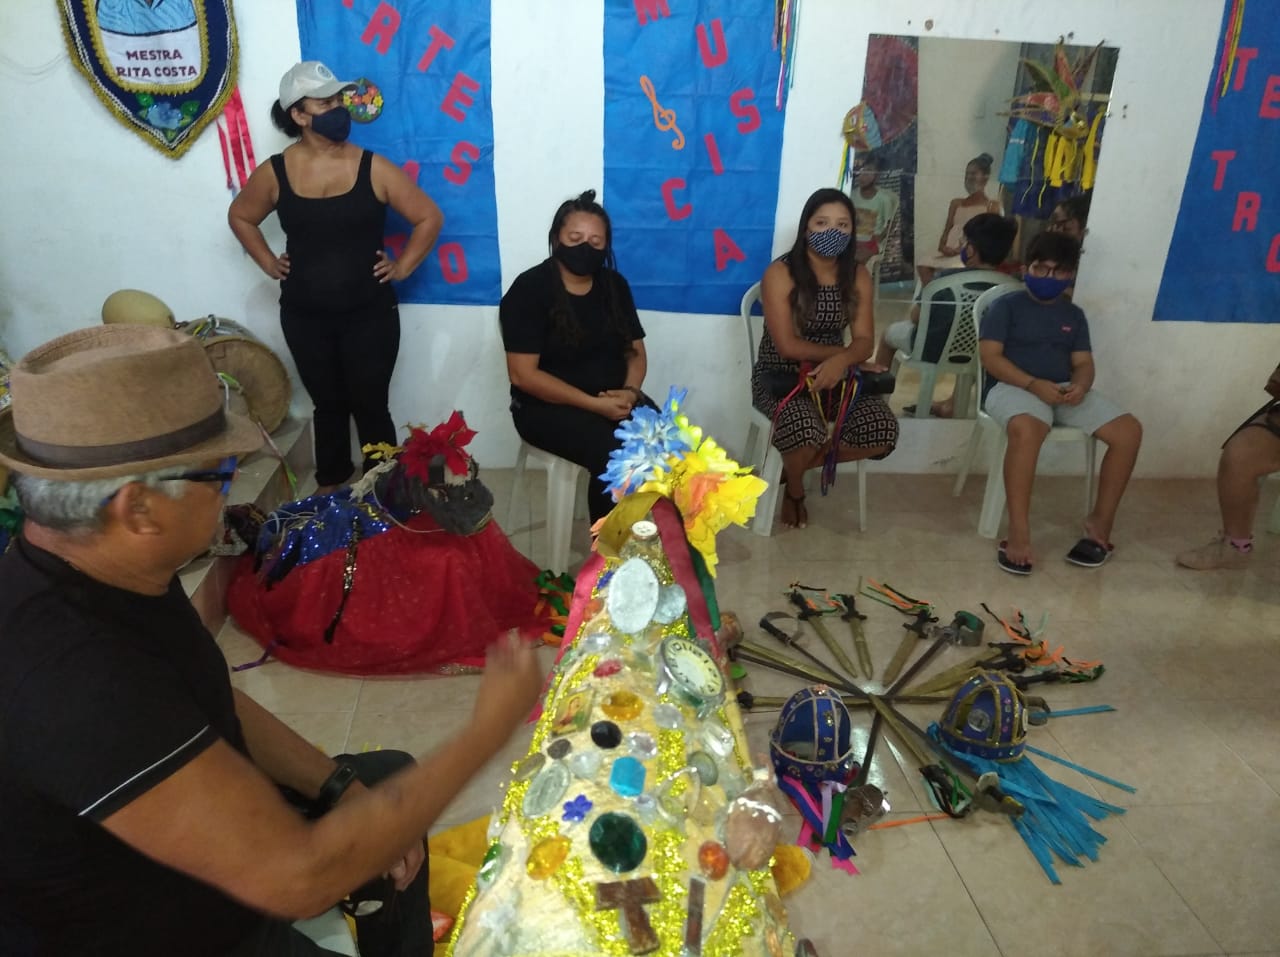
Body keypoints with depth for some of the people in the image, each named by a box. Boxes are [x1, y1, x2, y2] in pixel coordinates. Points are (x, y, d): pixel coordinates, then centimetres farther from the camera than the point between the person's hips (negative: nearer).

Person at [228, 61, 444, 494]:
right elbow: (240, 217, 15)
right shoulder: (275, 172, -3)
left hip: (369, 314, -2)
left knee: (370, 406, 5)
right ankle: (329, 491, 33)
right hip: (304, 316, 2)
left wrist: (402, 267, -6)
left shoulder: (373, 168, -9)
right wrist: (269, 263, 6)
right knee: (328, 405, 15)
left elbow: (429, 217, -3)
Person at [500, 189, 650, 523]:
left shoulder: (614, 285, 8)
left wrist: (630, 392, -12)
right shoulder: (528, 290, -10)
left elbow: (636, 351, 12)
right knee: (612, 456, -31)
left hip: (615, 399, 5)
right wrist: (594, 404, -20)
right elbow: (523, 374, -15)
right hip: (548, 405, -5)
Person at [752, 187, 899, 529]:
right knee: (806, 430, -36)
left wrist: (842, 361, -30)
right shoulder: (780, 273, -12)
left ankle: (793, 464, 5)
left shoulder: (858, 276, 3)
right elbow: (787, 346, -18)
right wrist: (848, 355, -13)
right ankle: (795, 488, 3)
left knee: (883, 432, -19)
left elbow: (864, 342, -6)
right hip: (779, 376, -5)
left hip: (833, 374, 5)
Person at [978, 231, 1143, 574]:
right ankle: (1018, 532, -36)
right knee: (1026, 429, -41)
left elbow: (1083, 363, 13)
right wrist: (1034, 384, -19)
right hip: (1013, 386, -6)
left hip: (1066, 390, 6)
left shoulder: (1074, 315, 20)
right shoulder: (1006, 306, 4)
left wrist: (1080, 386, -13)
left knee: (1129, 430, -15)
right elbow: (990, 356, -6)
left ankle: (1100, 522, -3)